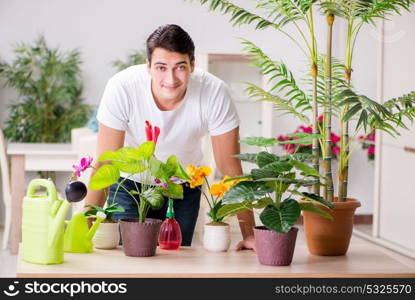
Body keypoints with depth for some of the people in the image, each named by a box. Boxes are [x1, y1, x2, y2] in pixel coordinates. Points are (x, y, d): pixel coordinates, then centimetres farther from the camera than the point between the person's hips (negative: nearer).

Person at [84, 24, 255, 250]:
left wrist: (249, 234, -24)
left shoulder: (214, 93, -28)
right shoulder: (121, 88, -31)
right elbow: (105, 163, -26)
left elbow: (230, 168, -20)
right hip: (130, 183, -1)